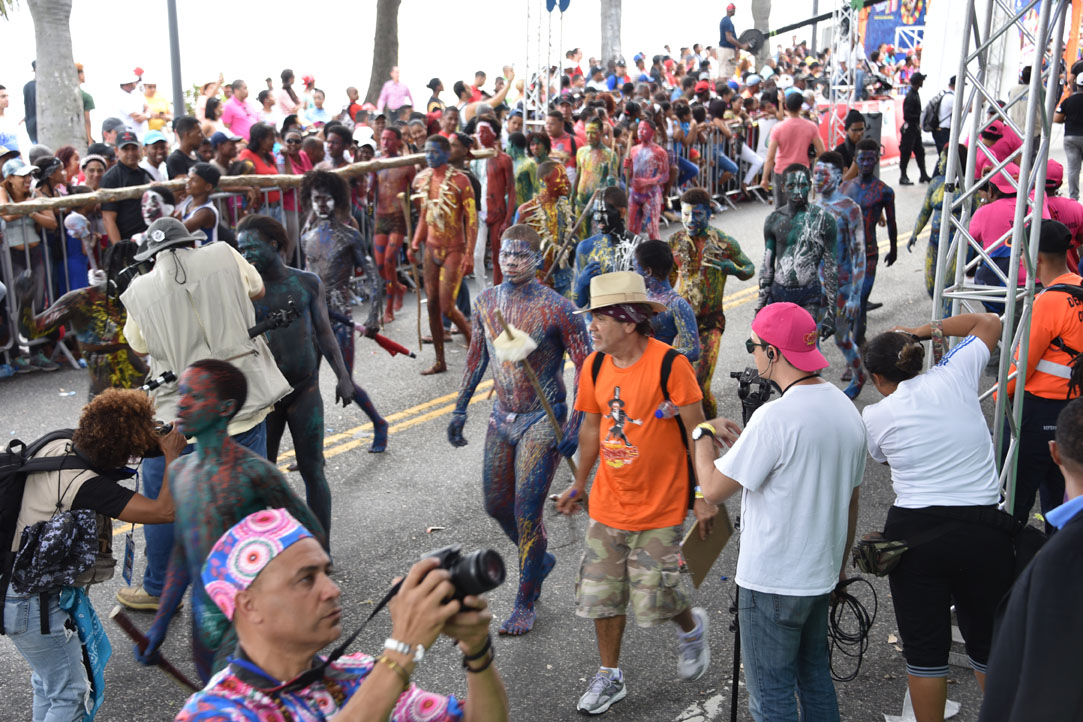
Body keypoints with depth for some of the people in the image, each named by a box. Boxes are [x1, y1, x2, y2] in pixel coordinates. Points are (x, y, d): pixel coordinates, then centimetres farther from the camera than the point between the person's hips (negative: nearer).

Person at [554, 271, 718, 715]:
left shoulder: (669, 363, -18)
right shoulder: (595, 365, -1)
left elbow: (697, 431, -12)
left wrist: (705, 496, -10)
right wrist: (579, 485, 18)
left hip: (660, 507, -5)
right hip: (608, 504, 5)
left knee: (653, 598, 0)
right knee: (601, 594, 10)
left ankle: (692, 628, 35)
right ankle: (610, 677, 30)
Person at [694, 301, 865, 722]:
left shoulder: (775, 417, -23)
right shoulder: (847, 410, 4)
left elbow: (714, 489, -19)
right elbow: (850, 500, 13)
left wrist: (705, 433, -2)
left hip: (772, 583, -8)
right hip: (820, 577, 8)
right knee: (816, 680, 21)